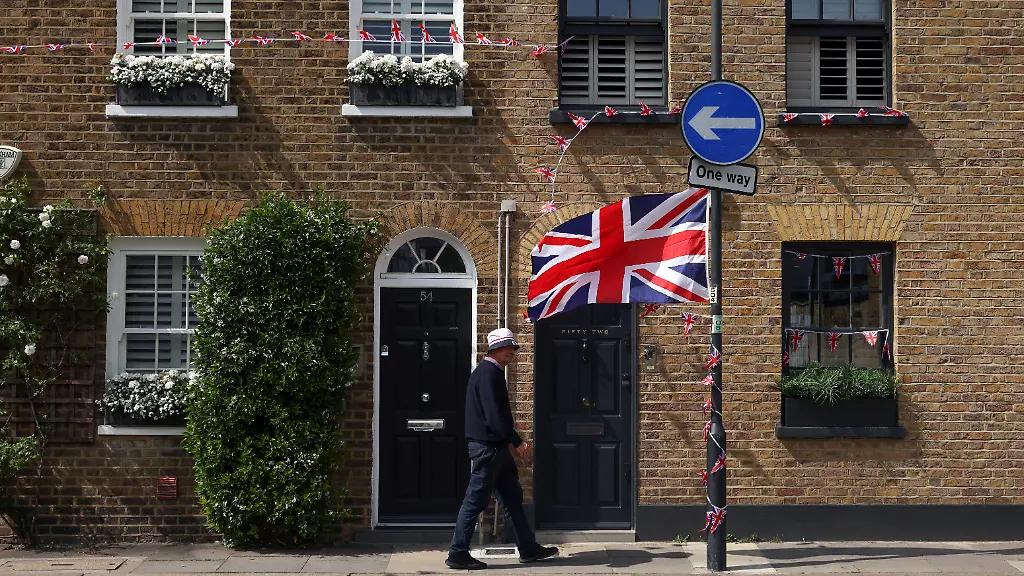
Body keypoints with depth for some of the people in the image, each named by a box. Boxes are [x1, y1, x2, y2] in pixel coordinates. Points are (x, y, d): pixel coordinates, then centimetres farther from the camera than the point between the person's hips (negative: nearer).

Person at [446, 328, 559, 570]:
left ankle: (528, 548, 21)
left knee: (512, 497, 14)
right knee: (476, 500, -4)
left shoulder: (492, 372, 16)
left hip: (496, 447, 11)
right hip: (487, 447, -11)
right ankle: (458, 554, 2)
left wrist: (512, 437, 16)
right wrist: (517, 441, -19)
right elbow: (494, 415, -23)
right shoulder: (488, 373, -16)